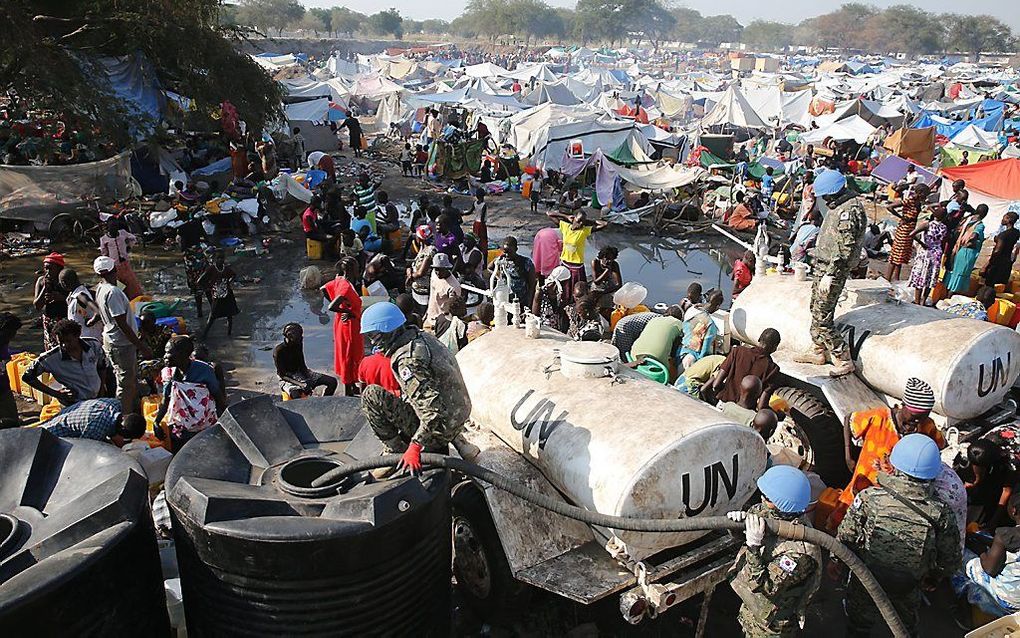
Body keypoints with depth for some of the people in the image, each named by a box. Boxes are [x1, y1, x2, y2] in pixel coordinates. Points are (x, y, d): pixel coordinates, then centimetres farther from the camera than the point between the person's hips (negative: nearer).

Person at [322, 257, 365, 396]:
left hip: (341, 325, 10)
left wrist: (336, 302, 11)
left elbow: (323, 289, 11)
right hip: (349, 326, -10)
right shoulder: (347, 287, -29)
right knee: (349, 358, 4)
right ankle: (348, 391, 17)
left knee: (345, 355, 21)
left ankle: (353, 386, 37)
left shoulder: (339, 281, -4)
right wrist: (347, 311, -21)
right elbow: (331, 307, -35)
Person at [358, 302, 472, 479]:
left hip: (441, 428, -9)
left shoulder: (408, 360, -22)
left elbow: (432, 408, -29)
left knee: (371, 395, -11)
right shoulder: (424, 337, 5)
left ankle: (395, 452, -1)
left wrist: (415, 447, -28)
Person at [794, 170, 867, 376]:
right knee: (816, 310, 19)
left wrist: (830, 275, -24)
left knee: (822, 318, -9)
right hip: (823, 266, 10)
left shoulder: (849, 210, -20)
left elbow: (845, 248, -24)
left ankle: (843, 360, 0)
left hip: (833, 270, -10)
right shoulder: (838, 206, 11)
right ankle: (819, 352, 33)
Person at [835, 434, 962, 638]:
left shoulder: (867, 499, -30)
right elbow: (950, 562, -11)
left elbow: (845, 539, -18)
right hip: (908, 591, 1)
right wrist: (932, 576, 10)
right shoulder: (941, 514, -26)